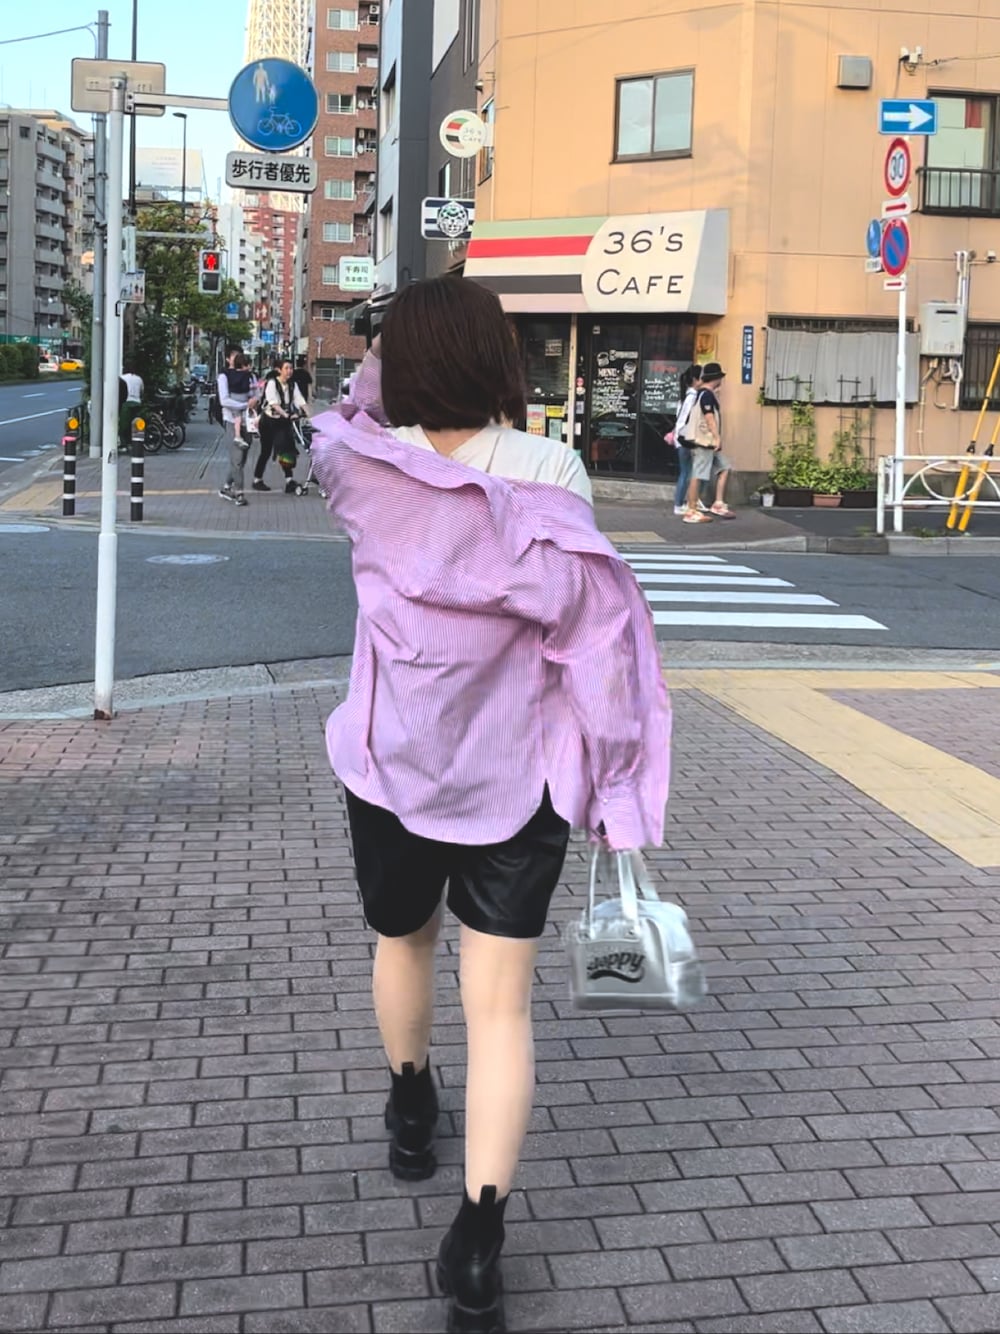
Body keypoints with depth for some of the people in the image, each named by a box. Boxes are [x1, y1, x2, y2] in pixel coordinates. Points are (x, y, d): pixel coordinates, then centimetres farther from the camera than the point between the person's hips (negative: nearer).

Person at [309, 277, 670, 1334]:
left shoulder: (366, 472, -11)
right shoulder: (547, 476, -15)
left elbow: (345, 422, 16)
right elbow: (591, 622, -13)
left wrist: (383, 363, 17)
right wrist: (611, 770, -5)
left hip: (390, 763, 2)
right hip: (515, 775, -2)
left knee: (401, 941, 28)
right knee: (500, 1005, 3)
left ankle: (409, 1111, 51)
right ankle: (477, 1240, -2)